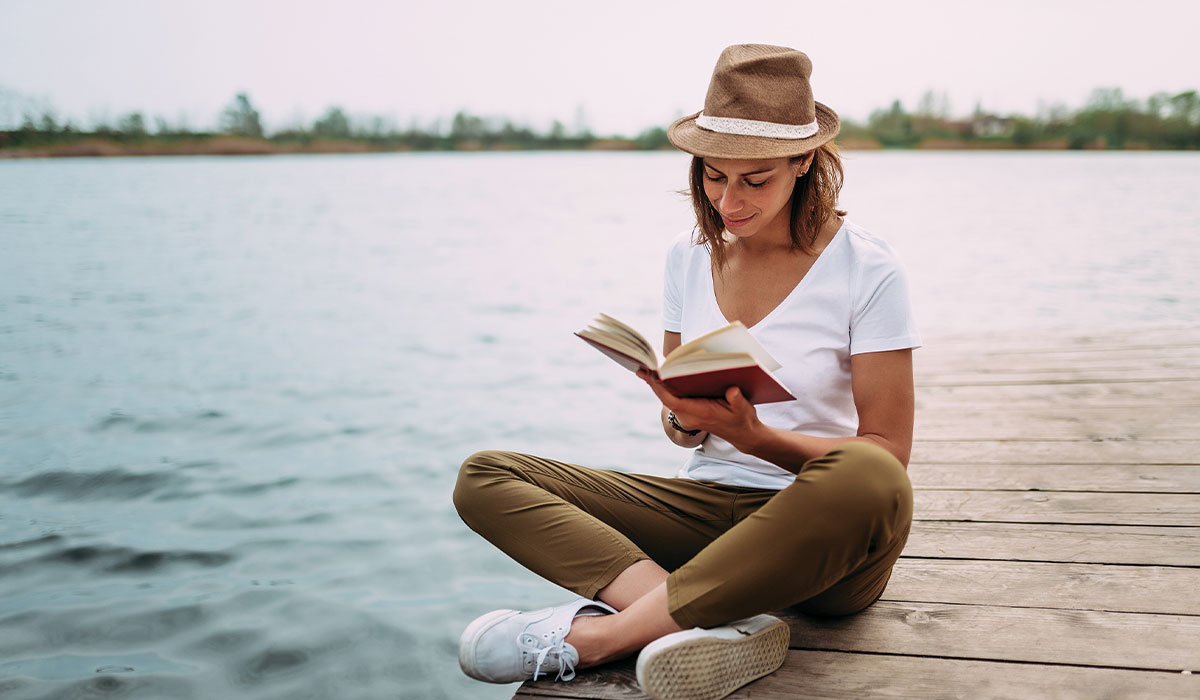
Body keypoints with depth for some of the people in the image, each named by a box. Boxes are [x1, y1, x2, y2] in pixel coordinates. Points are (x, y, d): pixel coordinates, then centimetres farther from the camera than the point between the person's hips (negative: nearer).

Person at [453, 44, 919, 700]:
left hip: (820, 529, -4)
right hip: (705, 507, 4)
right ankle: (715, 626, -31)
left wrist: (754, 436, -24)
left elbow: (886, 455, -9)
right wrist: (684, 418, -13)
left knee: (866, 481, -41)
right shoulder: (690, 254, 6)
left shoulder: (866, 268, -8)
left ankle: (595, 633, -29)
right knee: (484, 477, -12)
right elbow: (681, 425, 12)